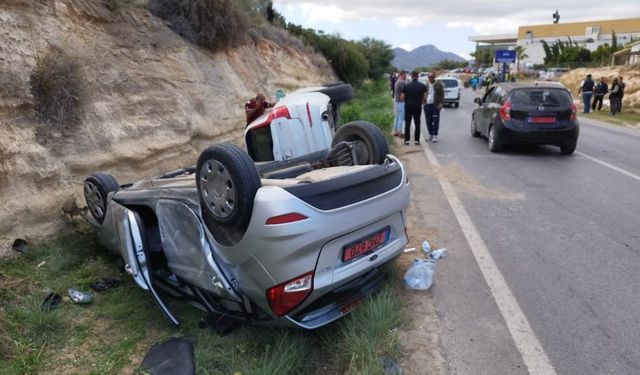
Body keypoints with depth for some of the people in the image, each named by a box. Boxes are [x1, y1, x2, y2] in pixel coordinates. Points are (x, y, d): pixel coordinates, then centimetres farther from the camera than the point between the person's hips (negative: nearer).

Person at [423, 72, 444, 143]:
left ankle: (435, 136, -1)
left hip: (435, 106, -5)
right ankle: (430, 134, 18)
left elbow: (442, 95, -4)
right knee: (428, 121, 8)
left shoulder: (438, 84, 0)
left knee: (435, 121, -4)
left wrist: (440, 103, -13)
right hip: (427, 105, 5)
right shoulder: (427, 85, 15)